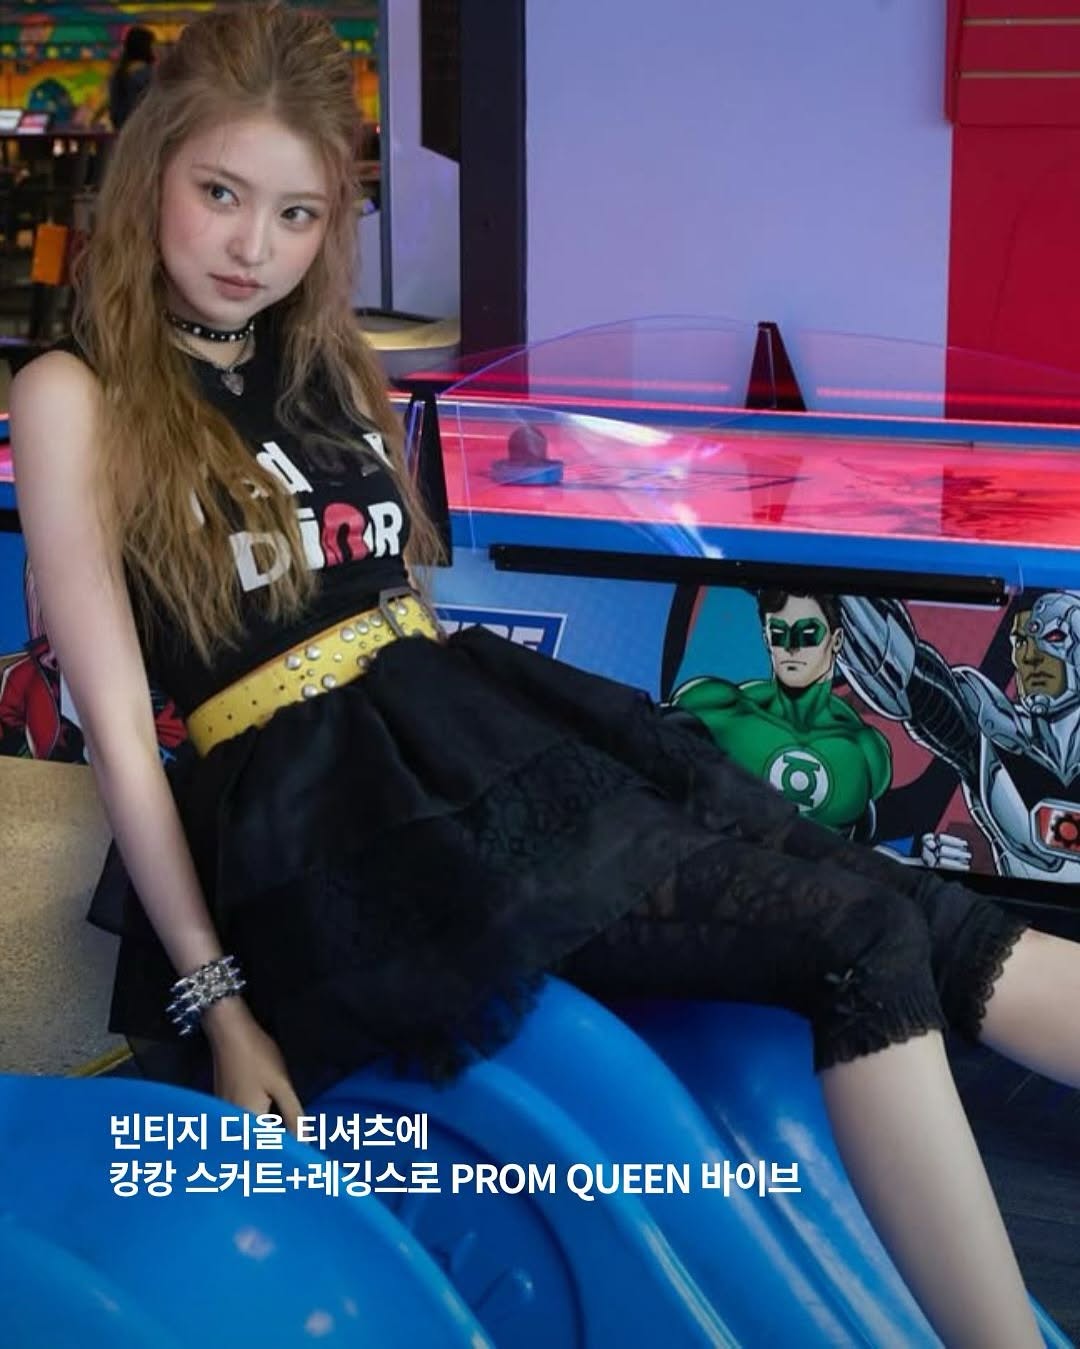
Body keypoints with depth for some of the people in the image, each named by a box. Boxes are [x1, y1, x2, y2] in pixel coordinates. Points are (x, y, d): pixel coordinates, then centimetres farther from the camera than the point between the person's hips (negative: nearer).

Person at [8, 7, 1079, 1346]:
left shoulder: (322, 364, 19)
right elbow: (120, 728, -7)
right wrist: (214, 1004, -11)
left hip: (473, 721, 7)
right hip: (330, 810, -6)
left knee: (908, 919, -12)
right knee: (854, 933, -20)